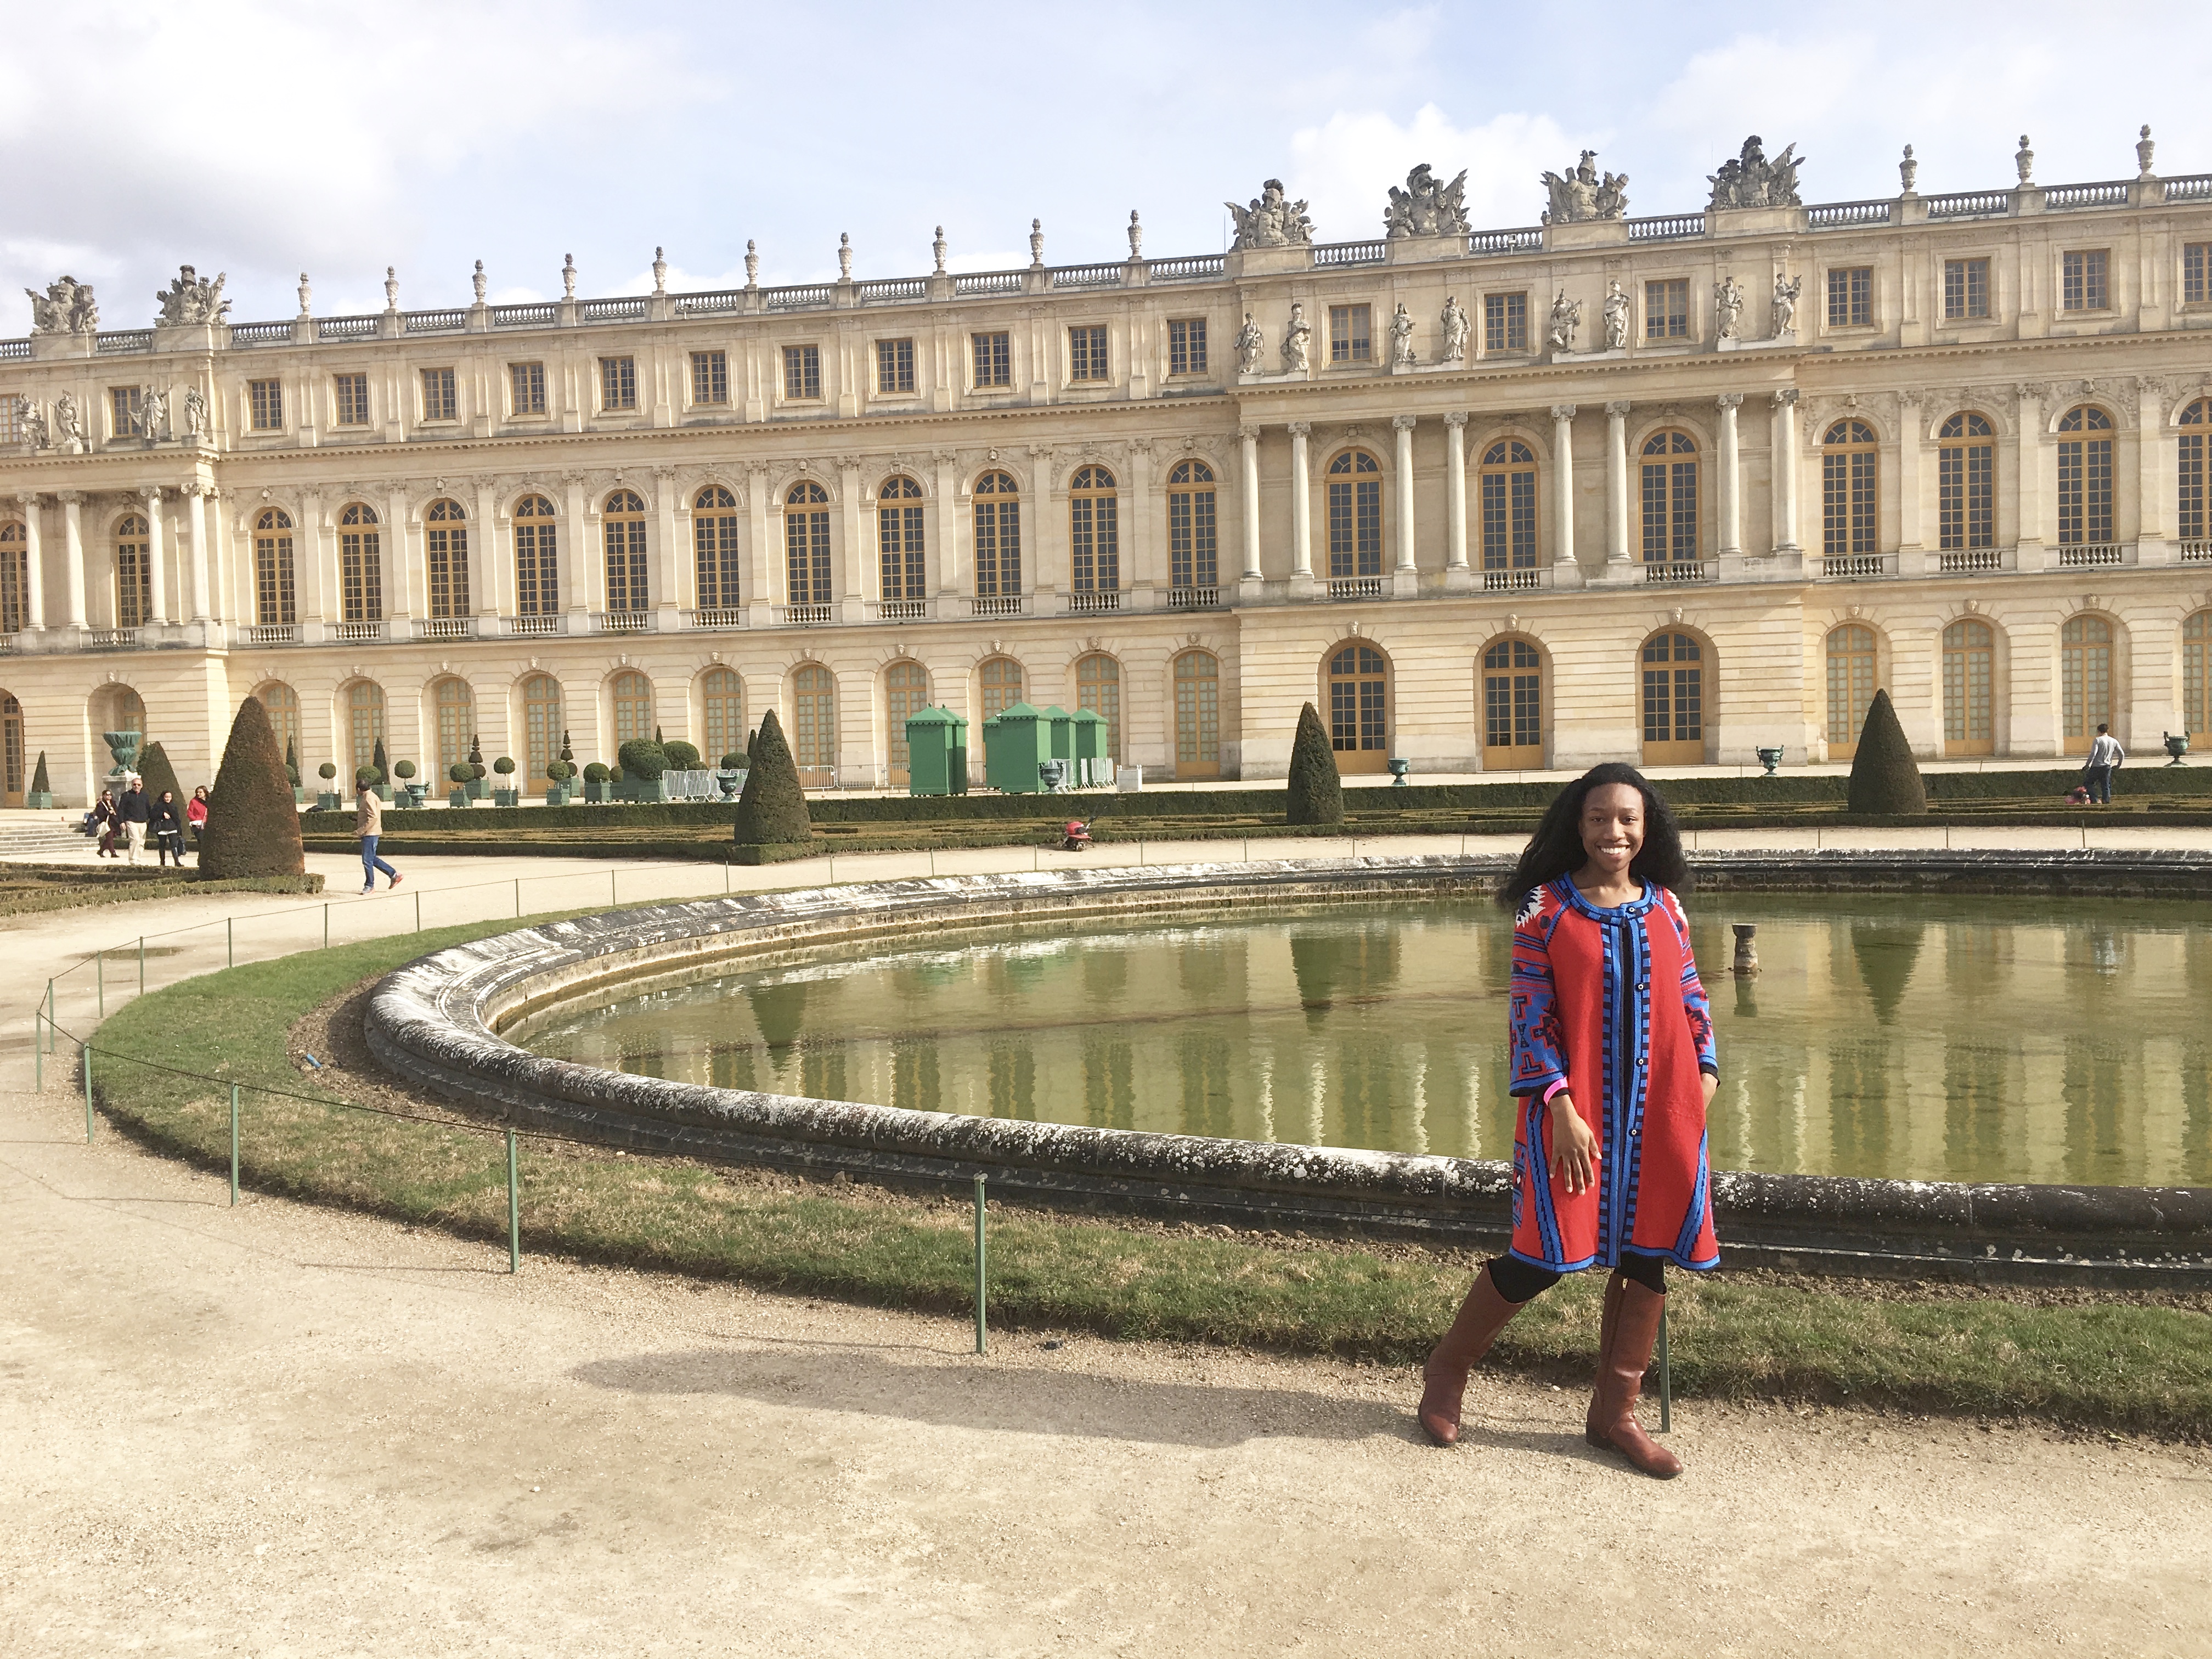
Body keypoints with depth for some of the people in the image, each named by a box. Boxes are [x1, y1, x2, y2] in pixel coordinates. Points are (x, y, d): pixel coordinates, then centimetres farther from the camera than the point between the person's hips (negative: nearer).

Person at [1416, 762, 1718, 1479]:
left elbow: (1691, 998, 14)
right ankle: (1448, 1368, 20)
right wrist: (1561, 1108, -15)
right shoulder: (1546, 909, -6)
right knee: (1547, 1256, -2)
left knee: (1646, 1255, 9)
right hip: (1572, 1114, -5)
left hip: (1659, 1116, 5)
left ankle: (1615, 1412, 24)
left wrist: (1705, 1072, 2)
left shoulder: (1665, 907, 8)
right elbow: (1530, 1016, -9)